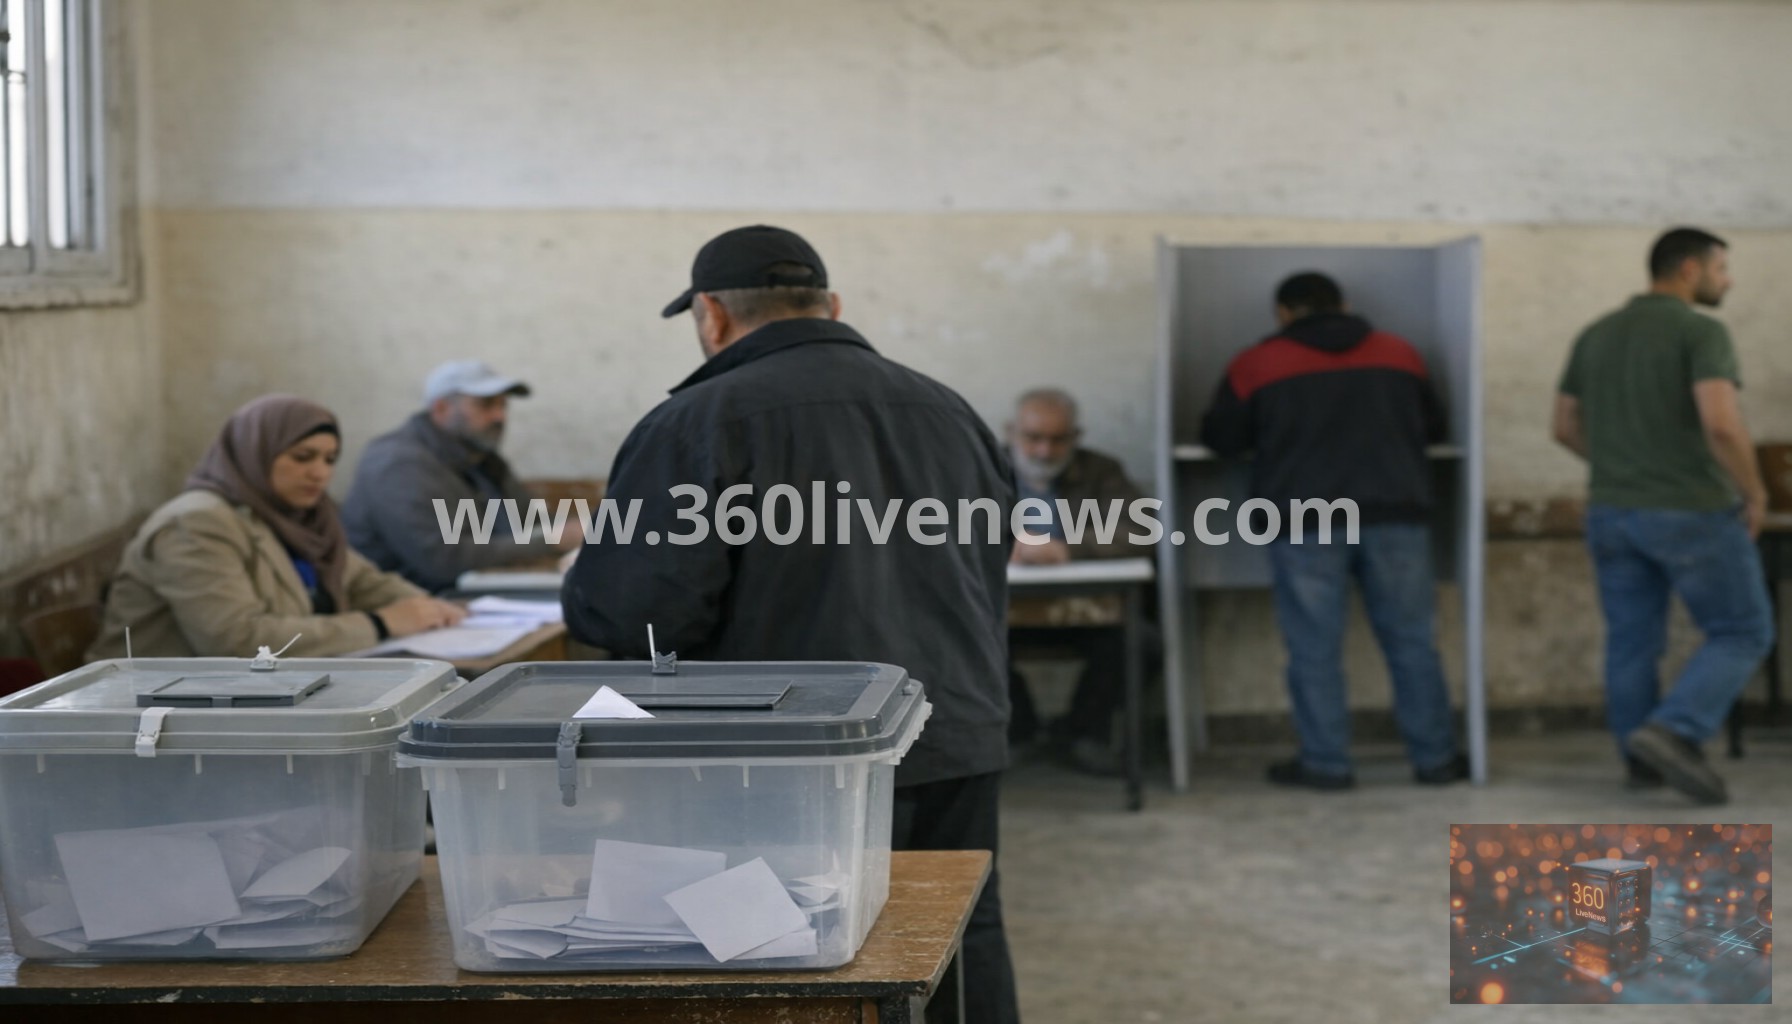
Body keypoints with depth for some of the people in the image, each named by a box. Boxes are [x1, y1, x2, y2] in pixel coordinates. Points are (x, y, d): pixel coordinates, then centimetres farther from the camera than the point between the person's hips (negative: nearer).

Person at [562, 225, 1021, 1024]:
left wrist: (582, 592, 7)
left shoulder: (701, 421, -7)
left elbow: (637, 611, -13)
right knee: (964, 946, 14)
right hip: (961, 737, 6)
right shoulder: (943, 408, 14)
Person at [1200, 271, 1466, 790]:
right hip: (1395, 513, 2)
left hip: (1305, 519, -2)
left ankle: (1326, 763, 4)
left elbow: (1220, 439, 11)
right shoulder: (1399, 353, 13)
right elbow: (1433, 427, 23)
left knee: (1315, 648, 3)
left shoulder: (1256, 364, 4)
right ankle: (1435, 758, 11)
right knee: (1412, 640, 8)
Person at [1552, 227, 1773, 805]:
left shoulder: (1595, 336, 9)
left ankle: (1643, 760, 15)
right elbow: (1721, 424, -24)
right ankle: (1671, 733, -13)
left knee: (1632, 641, 12)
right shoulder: (1700, 332, -13)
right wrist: (1754, 492, -10)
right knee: (1742, 632, 3)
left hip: (1611, 513, 7)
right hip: (1693, 512, -6)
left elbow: (1566, 428, 14)